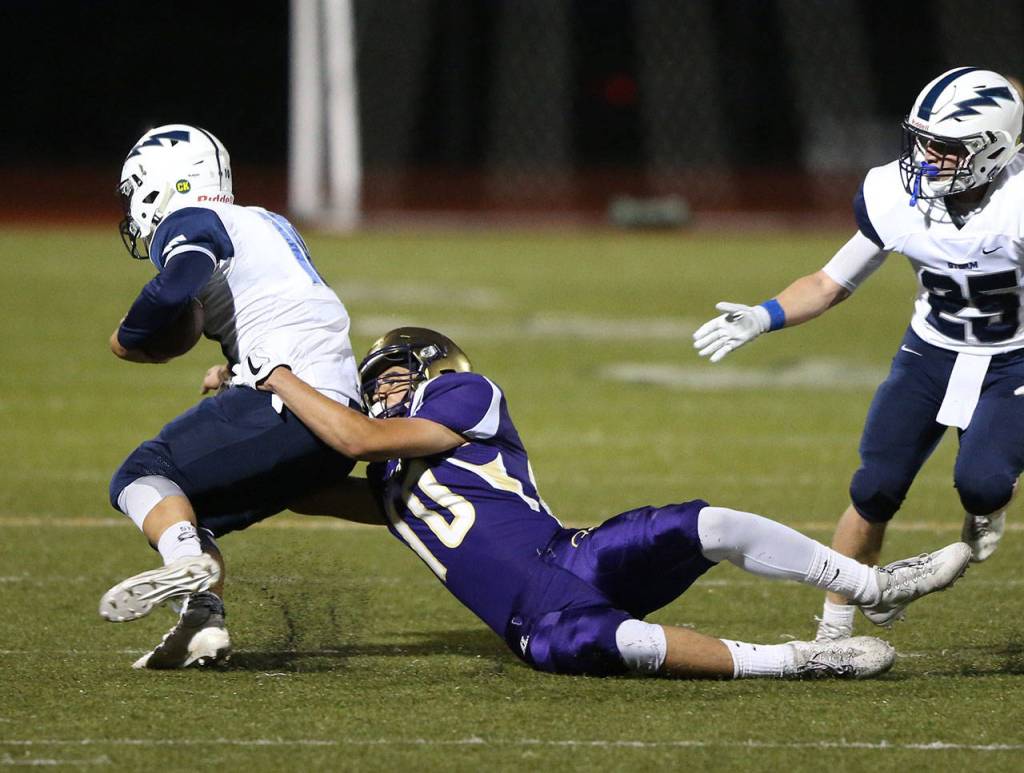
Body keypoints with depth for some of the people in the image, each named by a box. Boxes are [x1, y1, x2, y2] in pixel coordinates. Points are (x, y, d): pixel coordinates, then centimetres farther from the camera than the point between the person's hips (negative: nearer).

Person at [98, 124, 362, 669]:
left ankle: (188, 565, -31)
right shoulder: (265, 225, 29)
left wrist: (128, 339, -3)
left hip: (292, 407, -8)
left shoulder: (188, 222, 3)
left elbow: (182, 282, -19)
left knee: (142, 477, -4)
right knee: (189, 511, 17)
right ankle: (205, 624, -4)